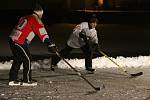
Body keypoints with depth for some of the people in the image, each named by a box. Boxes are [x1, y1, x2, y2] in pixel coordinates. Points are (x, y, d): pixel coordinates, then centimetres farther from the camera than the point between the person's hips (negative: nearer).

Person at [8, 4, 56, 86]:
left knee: (18, 60, 18)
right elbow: (42, 33, -13)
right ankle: (27, 80, 5)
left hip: (12, 39, 9)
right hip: (19, 42, -9)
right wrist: (50, 44, -14)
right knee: (27, 59, 1)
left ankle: (12, 80, 22)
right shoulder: (36, 20, -6)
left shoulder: (25, 18, 20)